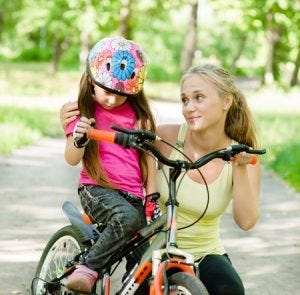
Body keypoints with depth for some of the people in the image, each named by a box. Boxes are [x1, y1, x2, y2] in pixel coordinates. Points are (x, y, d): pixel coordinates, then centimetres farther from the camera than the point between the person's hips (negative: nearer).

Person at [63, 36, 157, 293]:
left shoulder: (138, 113, 10)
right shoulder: (83, 111, 2)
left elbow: (148, 156, 12)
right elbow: (72, 159, -5)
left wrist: (153, 197, 3)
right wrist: (79, 139, -27)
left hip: (133, 195, 4)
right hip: (97, 189, -4)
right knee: (126, 217, -38)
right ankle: (87, 270, -27)